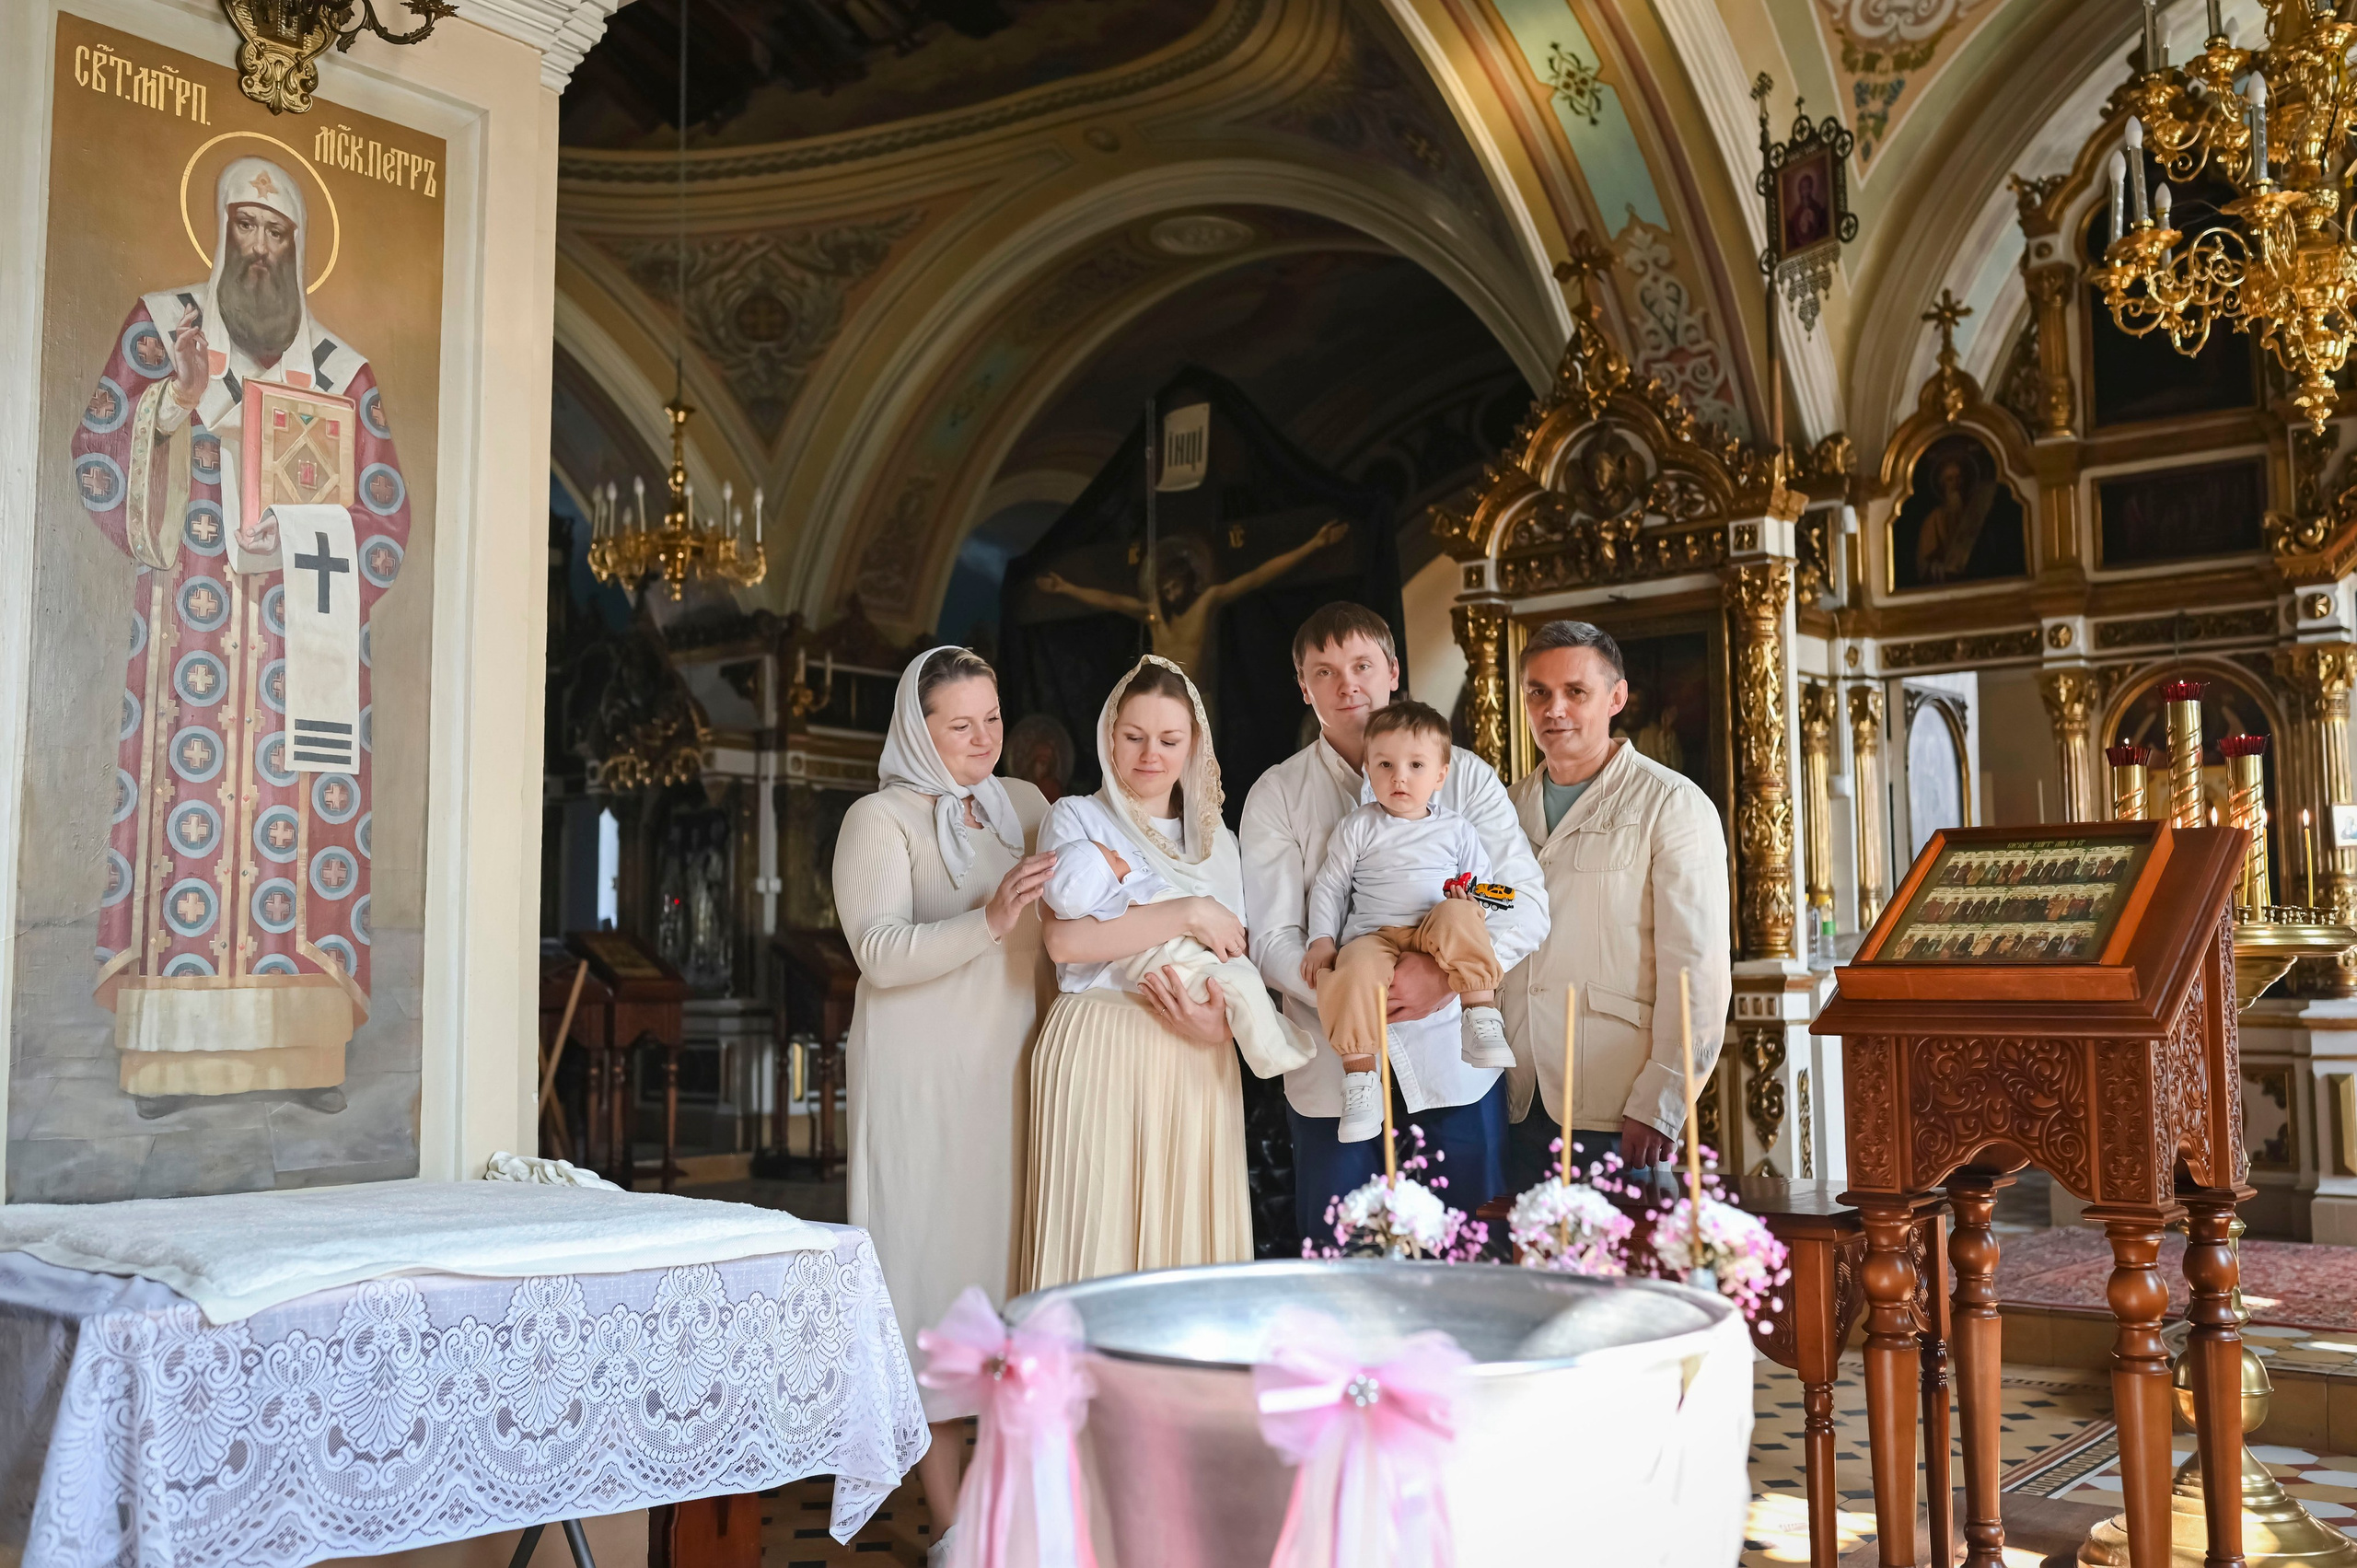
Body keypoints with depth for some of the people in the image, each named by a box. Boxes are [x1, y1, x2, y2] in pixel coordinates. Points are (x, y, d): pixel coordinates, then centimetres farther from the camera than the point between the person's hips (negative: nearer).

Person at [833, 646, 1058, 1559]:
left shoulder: (1025, 806, 13)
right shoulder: (881, 819, -4)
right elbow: (880, 952, -15)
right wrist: (989, 921, -26)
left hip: (1012, 1071, 5)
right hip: (922, 1079, -5)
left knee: (1012, 1257, 6)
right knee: (937, 1259, -3)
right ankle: (949, 1519, 4)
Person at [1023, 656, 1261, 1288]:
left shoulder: (1215, 838, 19)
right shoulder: (1077, 819, 4)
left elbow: (1238, 958, 17)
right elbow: (1066, 938, -13)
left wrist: (1222, 1019, -6)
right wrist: (1189, 914, -13)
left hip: (1197, 1060, 4)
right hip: (1101, 1048, -4)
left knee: (1190, 1227, 2)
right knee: (1099, 1230, -7)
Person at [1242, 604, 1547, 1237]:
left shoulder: (1465, 776, 6)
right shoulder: (1275, 796, 6)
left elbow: (1525, 905, -2)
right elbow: (1273, 939, -2)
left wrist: (1447, 970, -19)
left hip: (1455, 1063, 0)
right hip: (1332, 1068, 0)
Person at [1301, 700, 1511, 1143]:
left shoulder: (1456, 830, 16)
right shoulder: (1358, 828, 13)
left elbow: (1482, 884, 17)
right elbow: (1329, 886, 13)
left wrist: (1471, 901, -7)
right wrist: (1322, 939, 0)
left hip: (1435, 933, 1)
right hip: (1373, 936, -1)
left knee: (1457, 916, -34)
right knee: (1354, 971, -35)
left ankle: (1482, 1011, -30)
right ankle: (1359, 1074, -26)